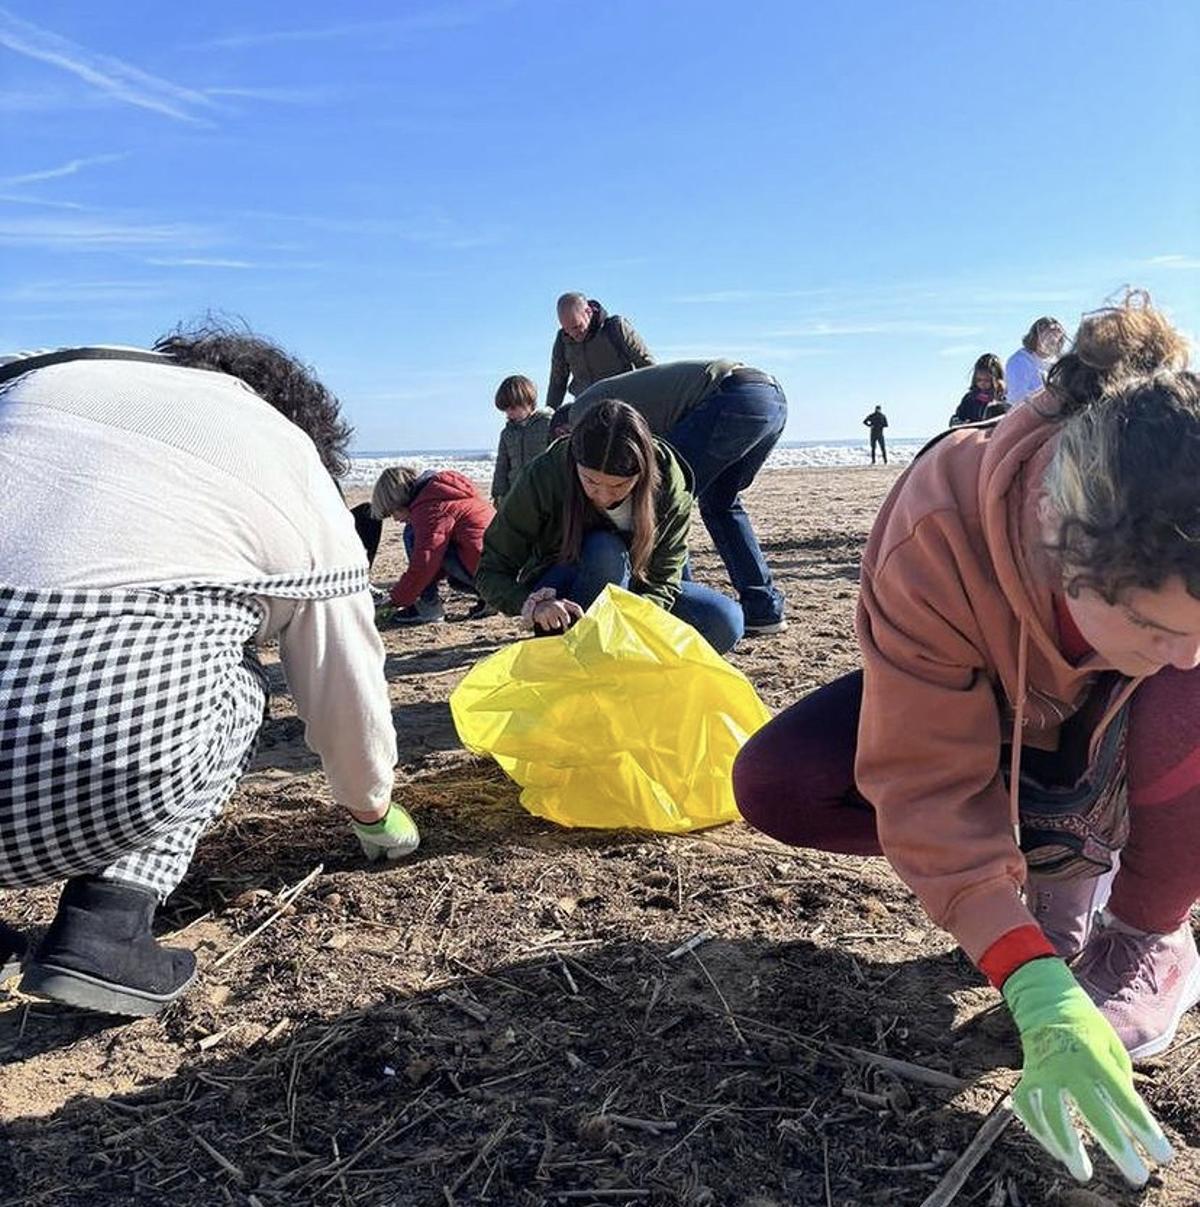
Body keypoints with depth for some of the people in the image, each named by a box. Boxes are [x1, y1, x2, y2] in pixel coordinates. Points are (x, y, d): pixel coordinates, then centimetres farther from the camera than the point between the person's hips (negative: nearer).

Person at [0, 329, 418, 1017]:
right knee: (233, 684, 26)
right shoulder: (299, 469, 15)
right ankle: (109, 917, 7)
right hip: (110, 779, -4)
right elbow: (349, 695, 22)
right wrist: (373, 811, 43)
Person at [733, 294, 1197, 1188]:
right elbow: (930, 782, -35)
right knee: (775, 787, -24)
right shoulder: (937, 537, -39)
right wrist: (1039, 990, -43)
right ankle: (1064, 855, -5)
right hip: (983, 710, 0)